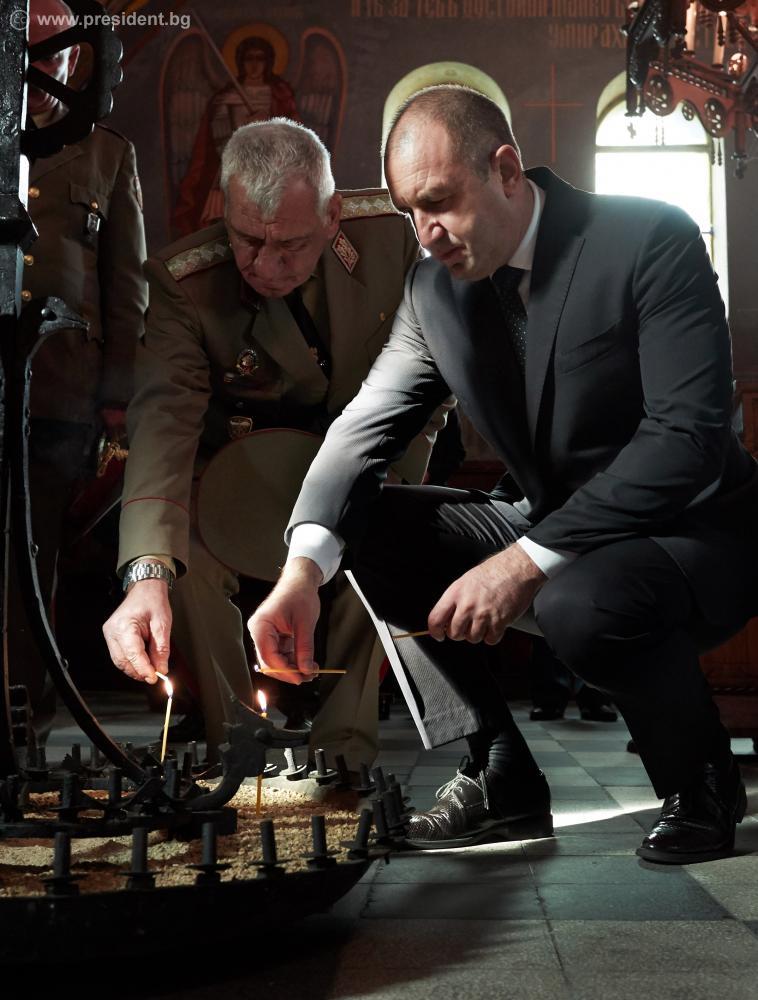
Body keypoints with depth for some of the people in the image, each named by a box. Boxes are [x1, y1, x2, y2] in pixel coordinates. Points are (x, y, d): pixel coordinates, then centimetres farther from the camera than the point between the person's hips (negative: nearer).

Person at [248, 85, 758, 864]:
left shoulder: (652, 240, -18)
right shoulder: (435, 286, 0)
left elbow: (688, 433, -27)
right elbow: (369, 420, -7)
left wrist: (527, 561, -33)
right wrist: (304, 566, -26)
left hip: (688, 531, -6)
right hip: (545, 525, 7)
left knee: (581, 602, -37)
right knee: (368, 526, -5)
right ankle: (500, 783, 0)